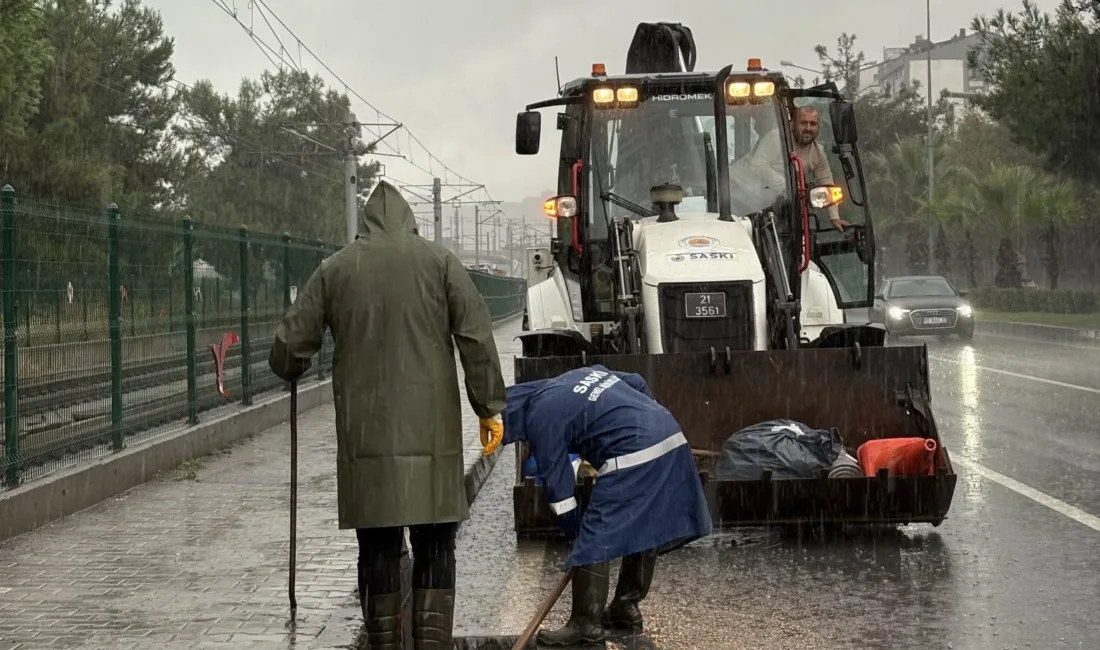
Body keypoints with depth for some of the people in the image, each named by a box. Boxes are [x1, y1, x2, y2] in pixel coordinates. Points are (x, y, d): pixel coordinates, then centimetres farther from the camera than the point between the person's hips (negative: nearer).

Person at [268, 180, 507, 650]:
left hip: (365, 433, 1)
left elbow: (289, 347, 9)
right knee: (434, 548, 4)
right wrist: (490, 408, 2)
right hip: (430, 431, -1)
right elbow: (477, 338, -3)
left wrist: (290, 370, 31)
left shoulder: (335, 269, 8)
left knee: (378, 549, 7)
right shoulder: (439, 261, 5)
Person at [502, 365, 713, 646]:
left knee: (593, 540, -2)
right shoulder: (580, 375, 25)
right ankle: (626, 608, 28)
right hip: (670, 436, 10)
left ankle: (586, 625, 2)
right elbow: (638, 383, 30)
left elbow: (556, 482, 3)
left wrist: (573, 533, 13)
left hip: (634, 456, -10)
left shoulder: (541, 416, 1)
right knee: (644, 531, 19)